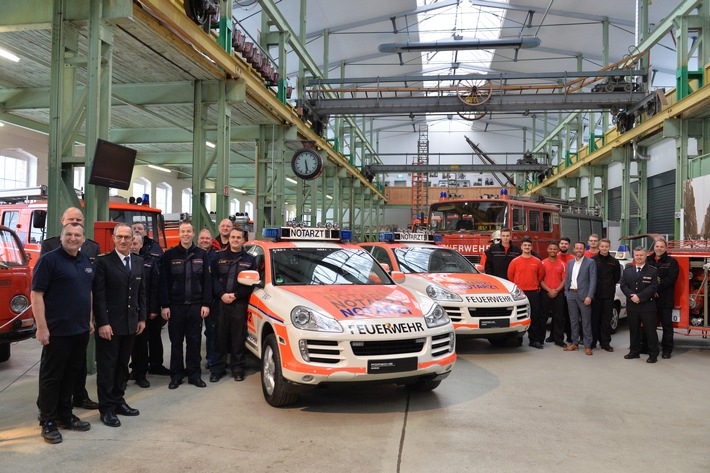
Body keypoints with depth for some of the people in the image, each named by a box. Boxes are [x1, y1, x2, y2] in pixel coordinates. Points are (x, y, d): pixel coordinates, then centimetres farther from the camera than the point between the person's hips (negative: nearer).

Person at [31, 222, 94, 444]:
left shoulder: (86, 261, 11)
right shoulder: (49, 259, -10)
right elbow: (36, 294, -13)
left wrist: (89, 320, 17)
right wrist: (42, 327, -17)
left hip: (80, 331, 7)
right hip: (57, 332, -7)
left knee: (71, 375, 15)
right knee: (51, 376, 4)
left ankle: (65, 415, 27)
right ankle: (47, 422, 14)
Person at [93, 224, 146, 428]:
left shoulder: (138, 261, 9)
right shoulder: (104, 262, -8)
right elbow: (99, 296, -12)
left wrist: (142, 318, 9)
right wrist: (102, 323, -16)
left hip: (131, 324, 6)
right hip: (110, 324, -5)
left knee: (122, 364, 15)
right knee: (107, 365, 2)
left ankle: (118, 401, 27)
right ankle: (106, 408, 11)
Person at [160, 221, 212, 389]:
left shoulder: (202, 254, 6)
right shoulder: (169, 255, 2)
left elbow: (207, 281, 5)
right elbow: (164, 282, 0)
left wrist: (206, 304, -1)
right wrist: (164, 305, -6)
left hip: (196, 306, 1)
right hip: (175, 306, -1)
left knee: (194, 341, 6)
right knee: (176, 342, 6)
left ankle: (194, 374, 16)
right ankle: (176, 375, 16)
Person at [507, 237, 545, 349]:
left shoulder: (537, 262, 5)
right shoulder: (515, 261, 1)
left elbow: (541, 275, 18)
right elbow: (510, 275, 8)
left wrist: (535, 285, 15)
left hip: (534, 293, 1)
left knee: (534, 317, 2)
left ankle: (534, 340, 9)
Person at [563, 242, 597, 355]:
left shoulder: (590, 262, -3)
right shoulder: (570, 263, 14)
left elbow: (593, 280, -8)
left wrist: (589, 296, -15)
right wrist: (566, 292, 8)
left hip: (583, 295, -5)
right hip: (571, 294, 5)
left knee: (586, 321, -1)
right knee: (573, 320, 11)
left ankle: (587, 345, 5)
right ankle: (575, 343, 21)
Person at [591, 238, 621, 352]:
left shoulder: (614, 262, 5)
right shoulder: (592, 260, 0)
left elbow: (617, 277, 14)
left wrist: (610, 286, 9)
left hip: (608, 295, 1)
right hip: (595, 294, -1)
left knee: (606, 320, 6)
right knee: (594, 318, 3)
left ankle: (605, 343, 13)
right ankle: (592, 341, 12)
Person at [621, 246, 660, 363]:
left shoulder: (653, 271, -1)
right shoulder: (627, 271, 11)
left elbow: (653, 287, -10)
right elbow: (623, 285, 4)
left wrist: (639, 296, -17)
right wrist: (631, 296, -13)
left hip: (648, 305, -4)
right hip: (631, 306, 4)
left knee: (650, 331, -1)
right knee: (633, 330, 11)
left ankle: (653, 354, 7)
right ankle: (634, 351, 22)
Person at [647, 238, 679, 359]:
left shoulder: (671, 262, 2)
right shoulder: (648, 261, 10)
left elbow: (670, 279, -10)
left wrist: (656, 288, -17)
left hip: (665, 299, -3)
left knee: (667, 325, 3)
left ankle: (667, 350, 10)